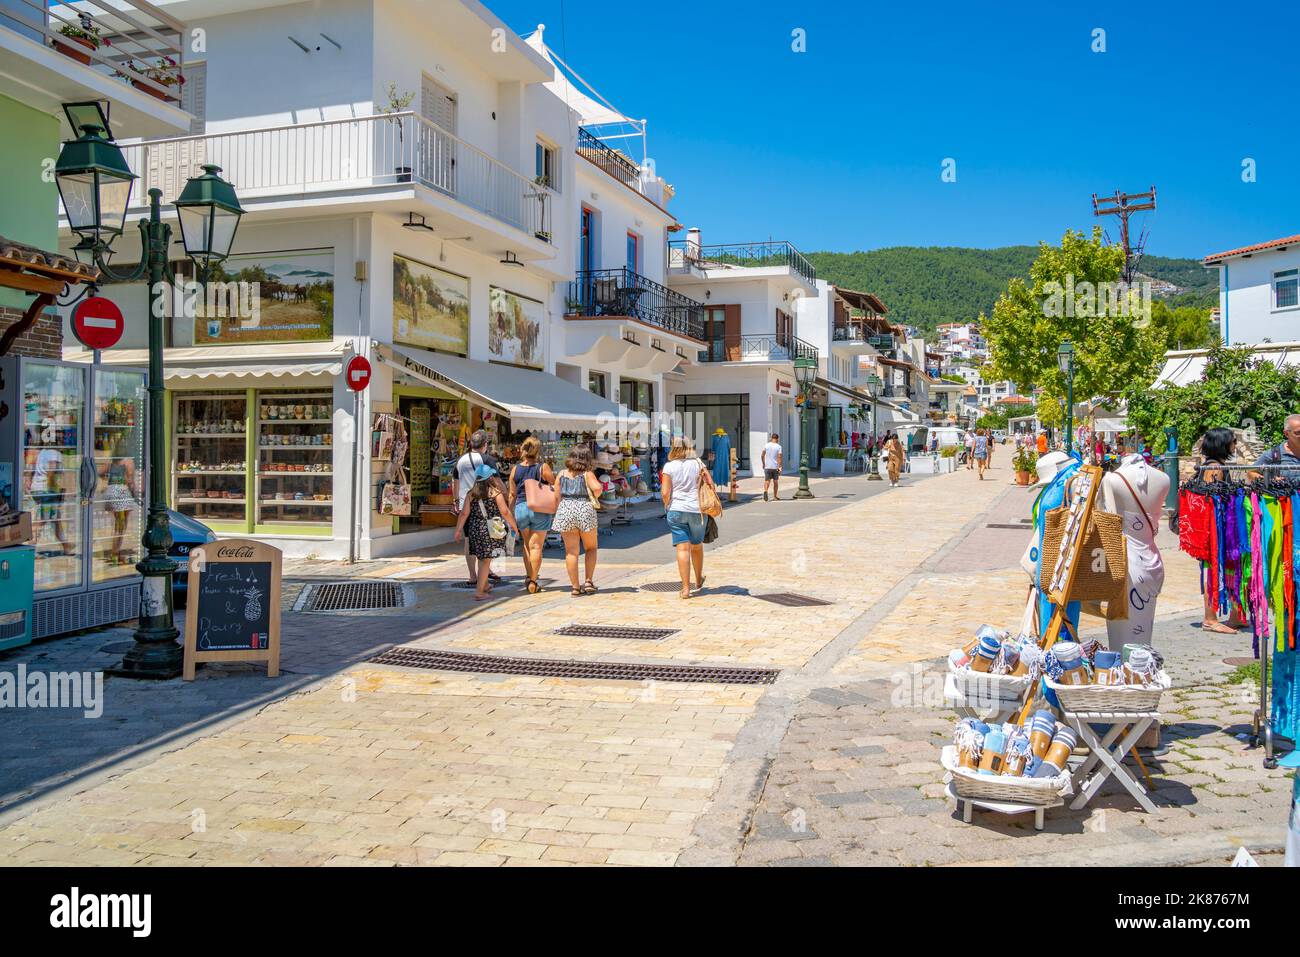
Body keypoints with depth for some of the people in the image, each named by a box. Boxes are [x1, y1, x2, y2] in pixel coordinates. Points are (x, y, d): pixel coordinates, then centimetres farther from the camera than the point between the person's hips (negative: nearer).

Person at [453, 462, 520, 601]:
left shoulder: (471, 494, 3)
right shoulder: (496, 492, -6)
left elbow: (464, 513, -1)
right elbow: (505, 512, -7)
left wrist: (458, 530, 4)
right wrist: (514, 526, 4)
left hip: (474, 529, 4)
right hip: (490, 530, -4)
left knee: (481, 558, 20)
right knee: (486, 560, 0)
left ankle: (485, 585, 36)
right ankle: (479, 592, -2)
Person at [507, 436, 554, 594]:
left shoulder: (515, 470, 3)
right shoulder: (543, 468, -7)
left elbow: (512, 495, 7)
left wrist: (511, 515, 14)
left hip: (520, 508, 3)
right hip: (539, 509, -3)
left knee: (527, 544, 20)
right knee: (536, 546, 3)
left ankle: (529, 576, 23)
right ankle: (533, 582, 3)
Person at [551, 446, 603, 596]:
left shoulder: (562, 474, 9)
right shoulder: (587, 474, -1)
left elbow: (557, 496, 9)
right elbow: (597, 488, -19)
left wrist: (558, 514, 18)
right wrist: (594, 497, 2)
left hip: (565, 510, 2)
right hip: (585, 509, -2)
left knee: (571, 552, 6)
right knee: (590, 548, 16)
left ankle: (575, 587, 5)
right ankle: (588, 581, 7)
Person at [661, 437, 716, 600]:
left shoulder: (669, 466, -3)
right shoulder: (698, 464, 1)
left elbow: (665, 493, -7)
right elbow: (711, 485, -4)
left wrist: (667, 506, 11)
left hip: (676, 511, -1)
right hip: (697, 511, 2)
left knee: (682, 548, -3)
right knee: (697, 546, 19)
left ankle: (686, 588, -6)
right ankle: (699, 579, 38)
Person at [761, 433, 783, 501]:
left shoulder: (766, 445, 1)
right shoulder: (779, 447, -4)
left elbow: (762, 456, 2)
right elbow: (780, 457, -11)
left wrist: (763, 464, 15)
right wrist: (780, 467, -10)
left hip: (767, 467, 1)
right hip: (775, 467, -1)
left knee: (767, 480, 1)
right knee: (775, 481, 11)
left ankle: (765, 491, -28)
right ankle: (775, 497, 17)